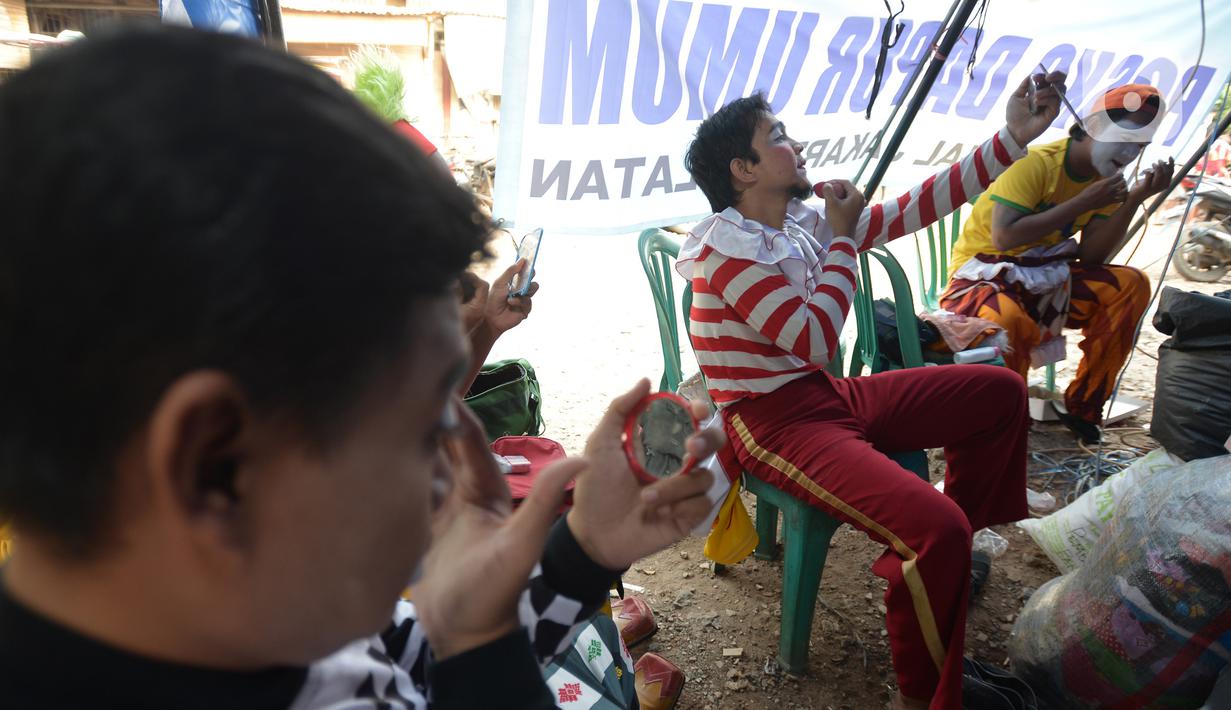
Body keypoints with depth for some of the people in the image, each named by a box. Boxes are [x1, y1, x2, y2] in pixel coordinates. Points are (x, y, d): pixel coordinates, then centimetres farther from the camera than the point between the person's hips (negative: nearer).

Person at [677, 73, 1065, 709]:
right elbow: (817, 340, -23)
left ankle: (958, 543, 24)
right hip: (771, 423, -9)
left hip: (828, 395, 9)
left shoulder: (803, 223, 8)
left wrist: (1013, 138, 7)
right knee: (934, 527, -27)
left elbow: (915, 208, 9)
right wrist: (843, 237, -11)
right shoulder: (727, 246, -17)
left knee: (999, 391, 11)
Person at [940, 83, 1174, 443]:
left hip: (1044, 279, 7)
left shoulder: (1106, 180, 6)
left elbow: (1090, 257, -3)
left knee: (1131, 284, -11)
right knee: (1008, 319, -39)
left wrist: (1134, 199, -13)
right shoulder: (1036, 163, -16)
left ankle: (1083, 406, -2)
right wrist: (1083, 202, -21)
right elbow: (1004, 237, -28)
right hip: (984, 272, -7)